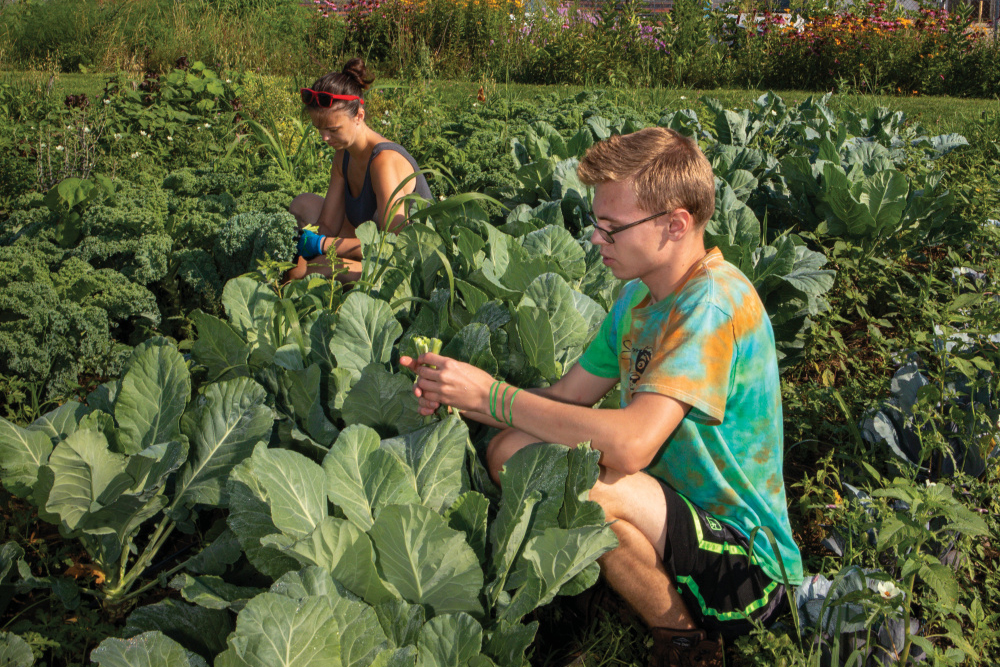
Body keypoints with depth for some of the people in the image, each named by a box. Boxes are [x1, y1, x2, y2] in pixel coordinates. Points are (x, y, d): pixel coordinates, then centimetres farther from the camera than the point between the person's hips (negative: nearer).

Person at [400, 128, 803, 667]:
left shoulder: (715, 301, -24)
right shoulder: (640, 294, 5)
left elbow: (630, 444, -34)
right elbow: (564, 399, 7)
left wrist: (492, 394, -26)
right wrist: (459, 394, -9)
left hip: (747, 560, -9)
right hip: (673, 512, 9)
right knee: (511, 451, -1)